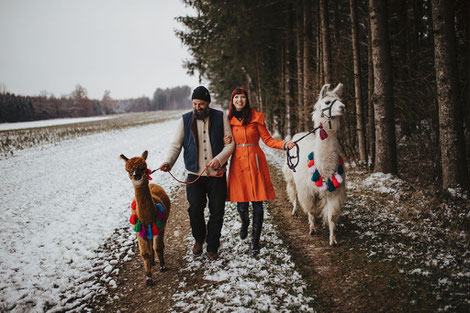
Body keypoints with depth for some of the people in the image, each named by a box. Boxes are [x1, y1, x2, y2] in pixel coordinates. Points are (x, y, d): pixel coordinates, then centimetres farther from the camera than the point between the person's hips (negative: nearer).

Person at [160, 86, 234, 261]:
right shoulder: (185, 120, 3)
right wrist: (168, 162, -16)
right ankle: (199, 239, 30)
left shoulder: (220, 117, 1)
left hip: (217, 175, 0)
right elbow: (176, 145, 2)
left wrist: (219, 159, -17)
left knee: (217, 212, 5)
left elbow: (230, 143, 0)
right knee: (195, 210, 1)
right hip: (195, 174, 0)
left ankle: (212, 246, 24)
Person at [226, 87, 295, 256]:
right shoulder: (229, 120, 9)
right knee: (241, 206, 1)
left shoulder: (256, 117, 3)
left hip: (255, 162, -1)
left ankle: (255, 240, 13)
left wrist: (284, 145, -12)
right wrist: (226, 142, -4)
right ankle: (245, 223, 38)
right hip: (238, 163, 1)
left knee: (257, 203, -2)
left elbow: (267, 139, 4)